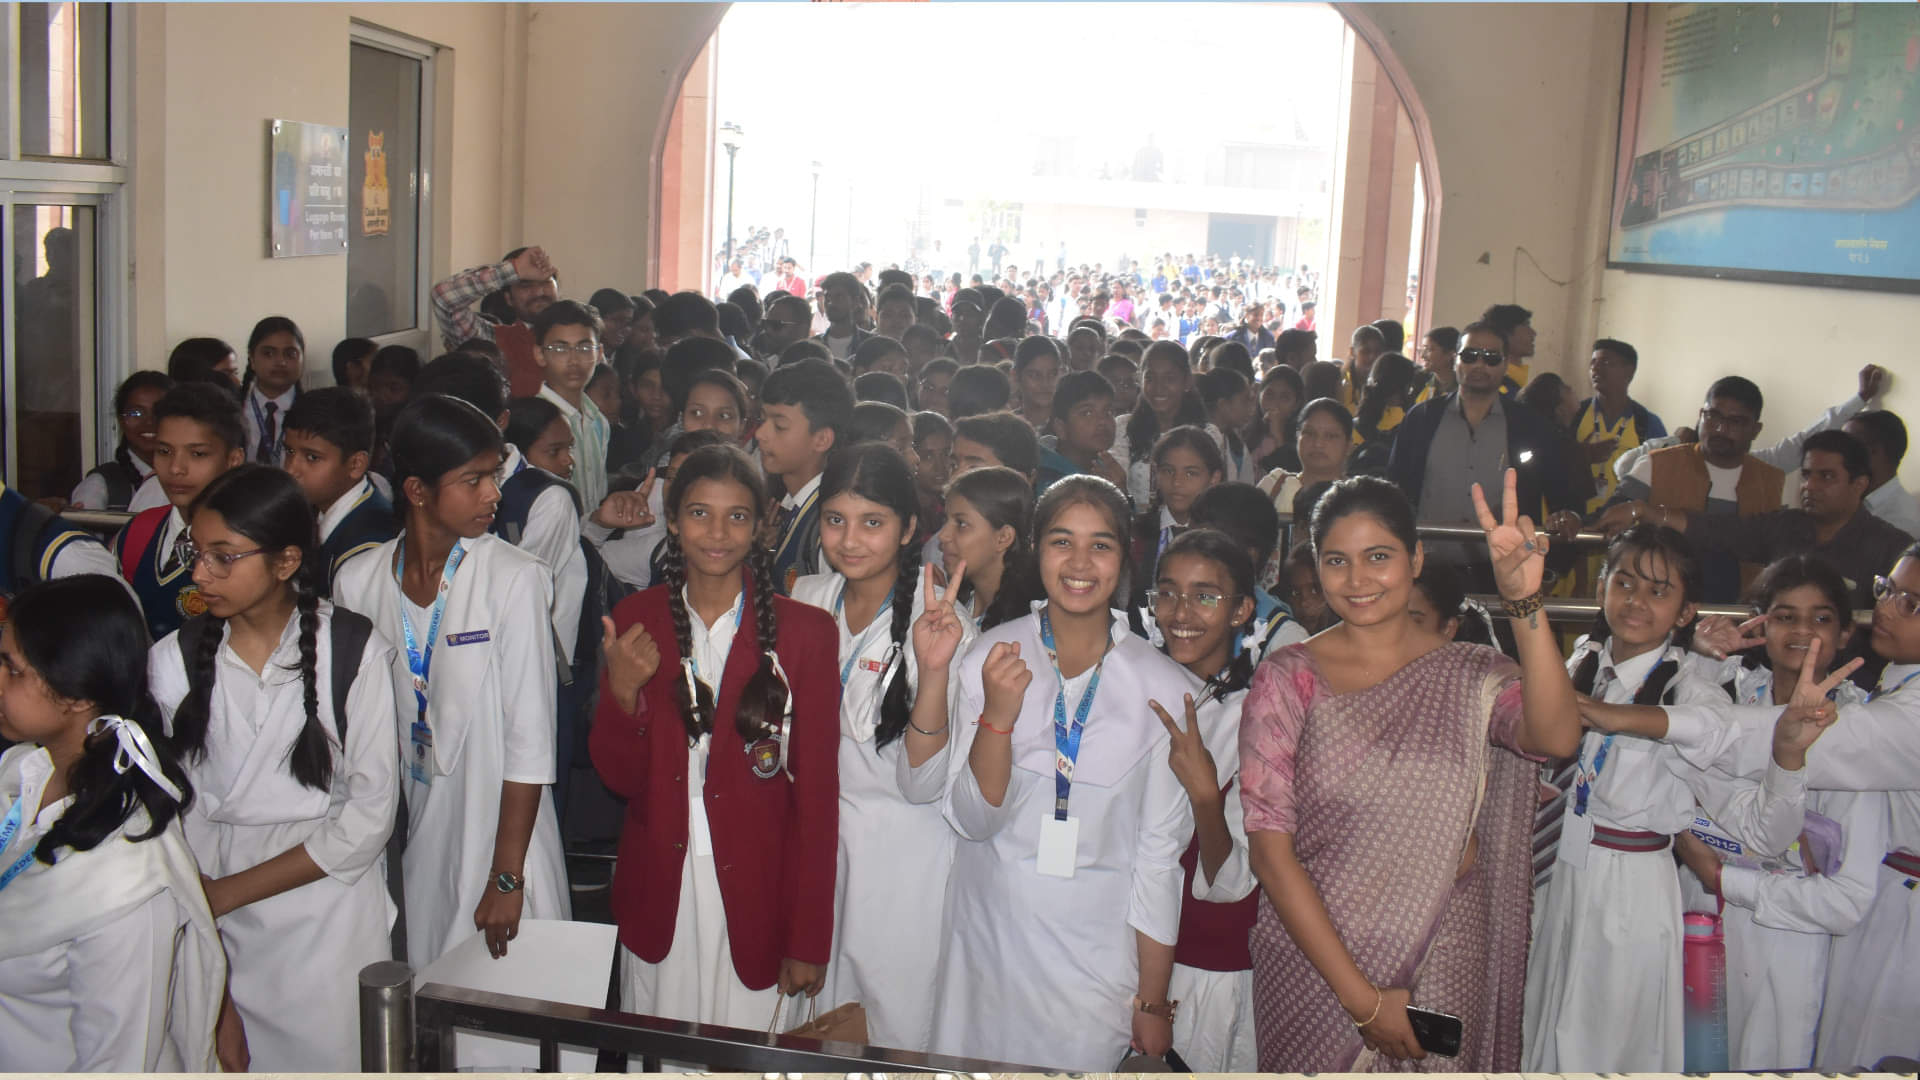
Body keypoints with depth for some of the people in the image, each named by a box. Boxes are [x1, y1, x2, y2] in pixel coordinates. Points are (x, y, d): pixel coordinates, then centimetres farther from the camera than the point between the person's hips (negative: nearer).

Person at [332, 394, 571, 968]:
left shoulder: (515, 580, -11)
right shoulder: (357, 580, 0)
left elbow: (529, 741, -11)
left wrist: (507, 877, -11)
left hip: (498, 836, -3)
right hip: (400, 847, 3)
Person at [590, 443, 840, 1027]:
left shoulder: (804, 630, -5)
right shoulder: (634, 622, 3)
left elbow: (817, 791, -5)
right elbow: (620, 778, 4)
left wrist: (809, 940, -7)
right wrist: (622, 692, -15)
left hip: (757, 902, -2)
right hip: (658, 896, 2)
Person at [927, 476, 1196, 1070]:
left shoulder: (1164, 687, -9)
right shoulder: (990, 657, -6)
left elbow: (1161, 852, -3)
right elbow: (971, 820, -6)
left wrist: (1153, 1000, 1)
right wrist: (997, 718, -23)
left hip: (1098, 959, -1)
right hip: (988, 939, 1)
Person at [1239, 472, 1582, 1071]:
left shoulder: (1472, 675, 0)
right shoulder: (1288, 679, -4)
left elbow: (1556, 738, -21)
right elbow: (1270, 848, -8)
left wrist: (1523, 602, -34)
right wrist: (1360, 995, -13)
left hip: (1444, 954, 1)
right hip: (1312, 950, -1)